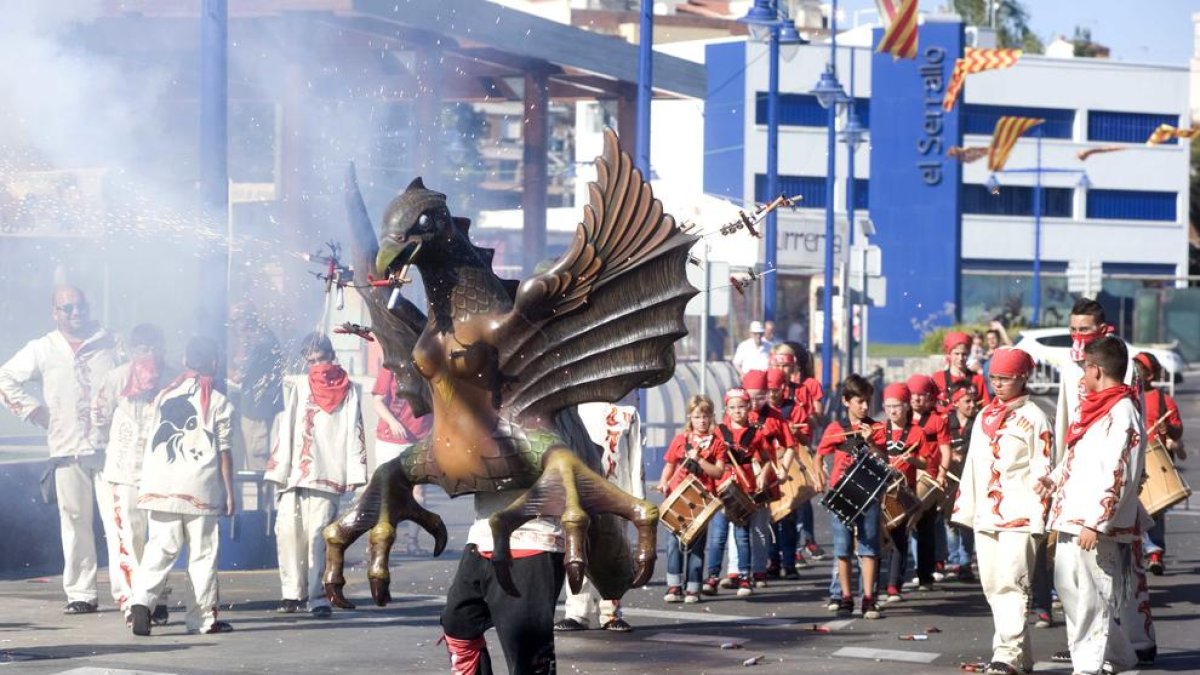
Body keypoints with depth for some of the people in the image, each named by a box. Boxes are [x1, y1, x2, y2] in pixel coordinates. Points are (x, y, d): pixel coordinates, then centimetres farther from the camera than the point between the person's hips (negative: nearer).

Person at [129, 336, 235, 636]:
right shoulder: (219, 402, 0)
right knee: (202, 553, 5)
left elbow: (152, 442, 16)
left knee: (160, 548, 3)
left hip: (160, 485, 3)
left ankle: (142, 600, -19)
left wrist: (146, 480, 24)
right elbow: (224, 452, -1)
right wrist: (229, 492, 4)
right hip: (201, 487, -3)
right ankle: (203, 617, 8)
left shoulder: (163, 396, 12)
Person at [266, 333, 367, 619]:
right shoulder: (298, 386, 15)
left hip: (328, 475, -2)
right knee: (288, 531, -3)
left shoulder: (348, 390, 9)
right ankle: (292, 592, -1)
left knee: (318, 535, -6)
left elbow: (354, 432, 3)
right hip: (294, 473, 2)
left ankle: (318, 597, -4)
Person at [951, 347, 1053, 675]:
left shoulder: (1034, 419, -4)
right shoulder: (984, 416, 16)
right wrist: (964, 509, 16)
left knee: (1011, 583, -14)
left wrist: (1040, 518, -11)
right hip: (986, 516, 7)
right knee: (993, 586, 7)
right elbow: (972, 466, 20)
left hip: (1020, 516, -7)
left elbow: (1043, 473, -6)